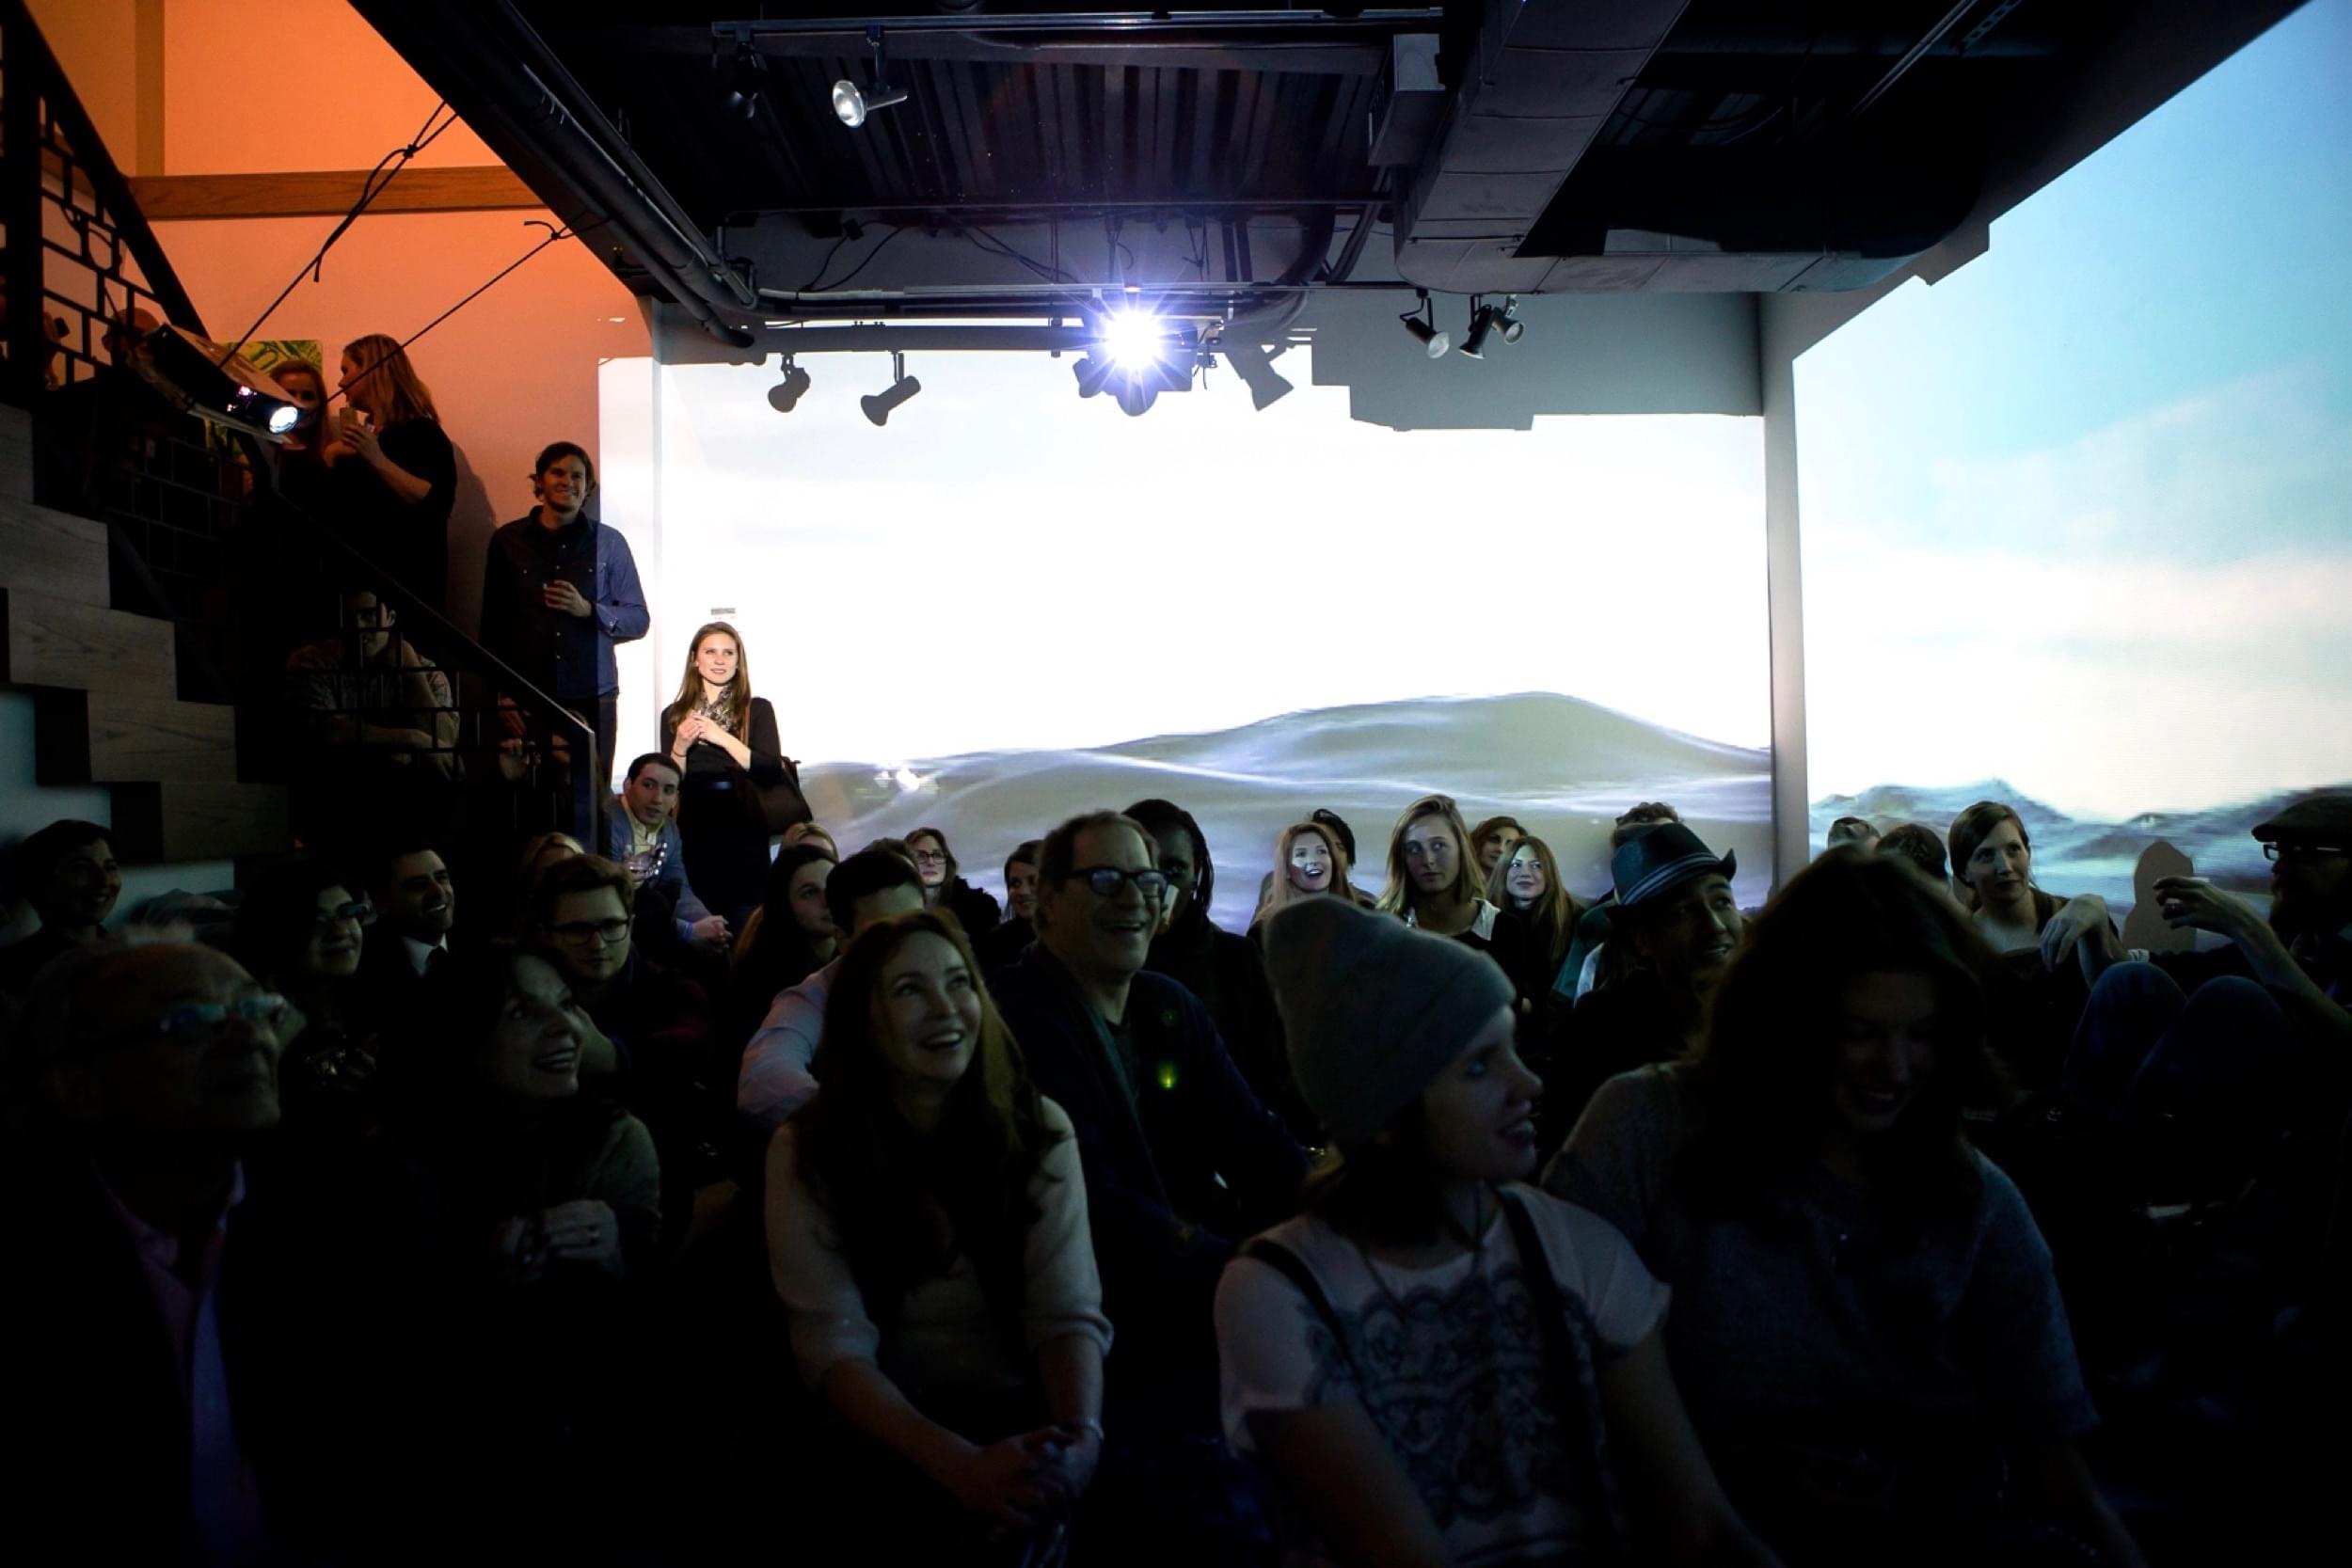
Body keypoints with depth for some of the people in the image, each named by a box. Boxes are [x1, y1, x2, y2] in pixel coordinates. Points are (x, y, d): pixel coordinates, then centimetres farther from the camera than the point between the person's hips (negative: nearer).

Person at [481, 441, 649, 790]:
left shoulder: (609, 542, 5)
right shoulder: (507, 541, 6)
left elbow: (639, 620, 5)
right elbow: (492, 625, 8)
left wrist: (588, 610, -12)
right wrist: (501, 694, 2)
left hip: (592, 698, 0)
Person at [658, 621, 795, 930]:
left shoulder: (757, 709, 3)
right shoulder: (674, 715, 9)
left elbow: (771, 770, -8)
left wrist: (723, 738, -13)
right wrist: (680, 746, -9)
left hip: (743, 828, -2)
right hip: (694, 830, 2)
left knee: (745, 918, -5)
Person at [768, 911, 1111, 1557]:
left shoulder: (1038, 1129, 0)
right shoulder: (807, 1151, -4)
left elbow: (1069, 1313, -7)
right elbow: (833, 1345, -13)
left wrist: (1081, 1437, -29)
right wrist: (961, 1464, -29)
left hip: (1022, 1417, 1)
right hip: (888, 1435, -1)